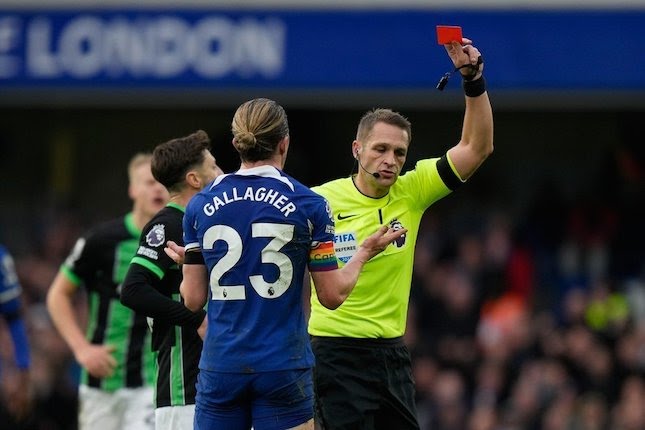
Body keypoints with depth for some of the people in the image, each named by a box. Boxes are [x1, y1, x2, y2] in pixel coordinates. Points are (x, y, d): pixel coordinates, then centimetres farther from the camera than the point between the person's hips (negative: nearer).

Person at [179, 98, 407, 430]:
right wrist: (365, 252, 16)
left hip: (220, 366, 2)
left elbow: (193, 298, 5)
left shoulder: (201, 204, 3)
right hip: (282, 366, -2)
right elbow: (332, 295, -1)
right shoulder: (308, 205, -4)